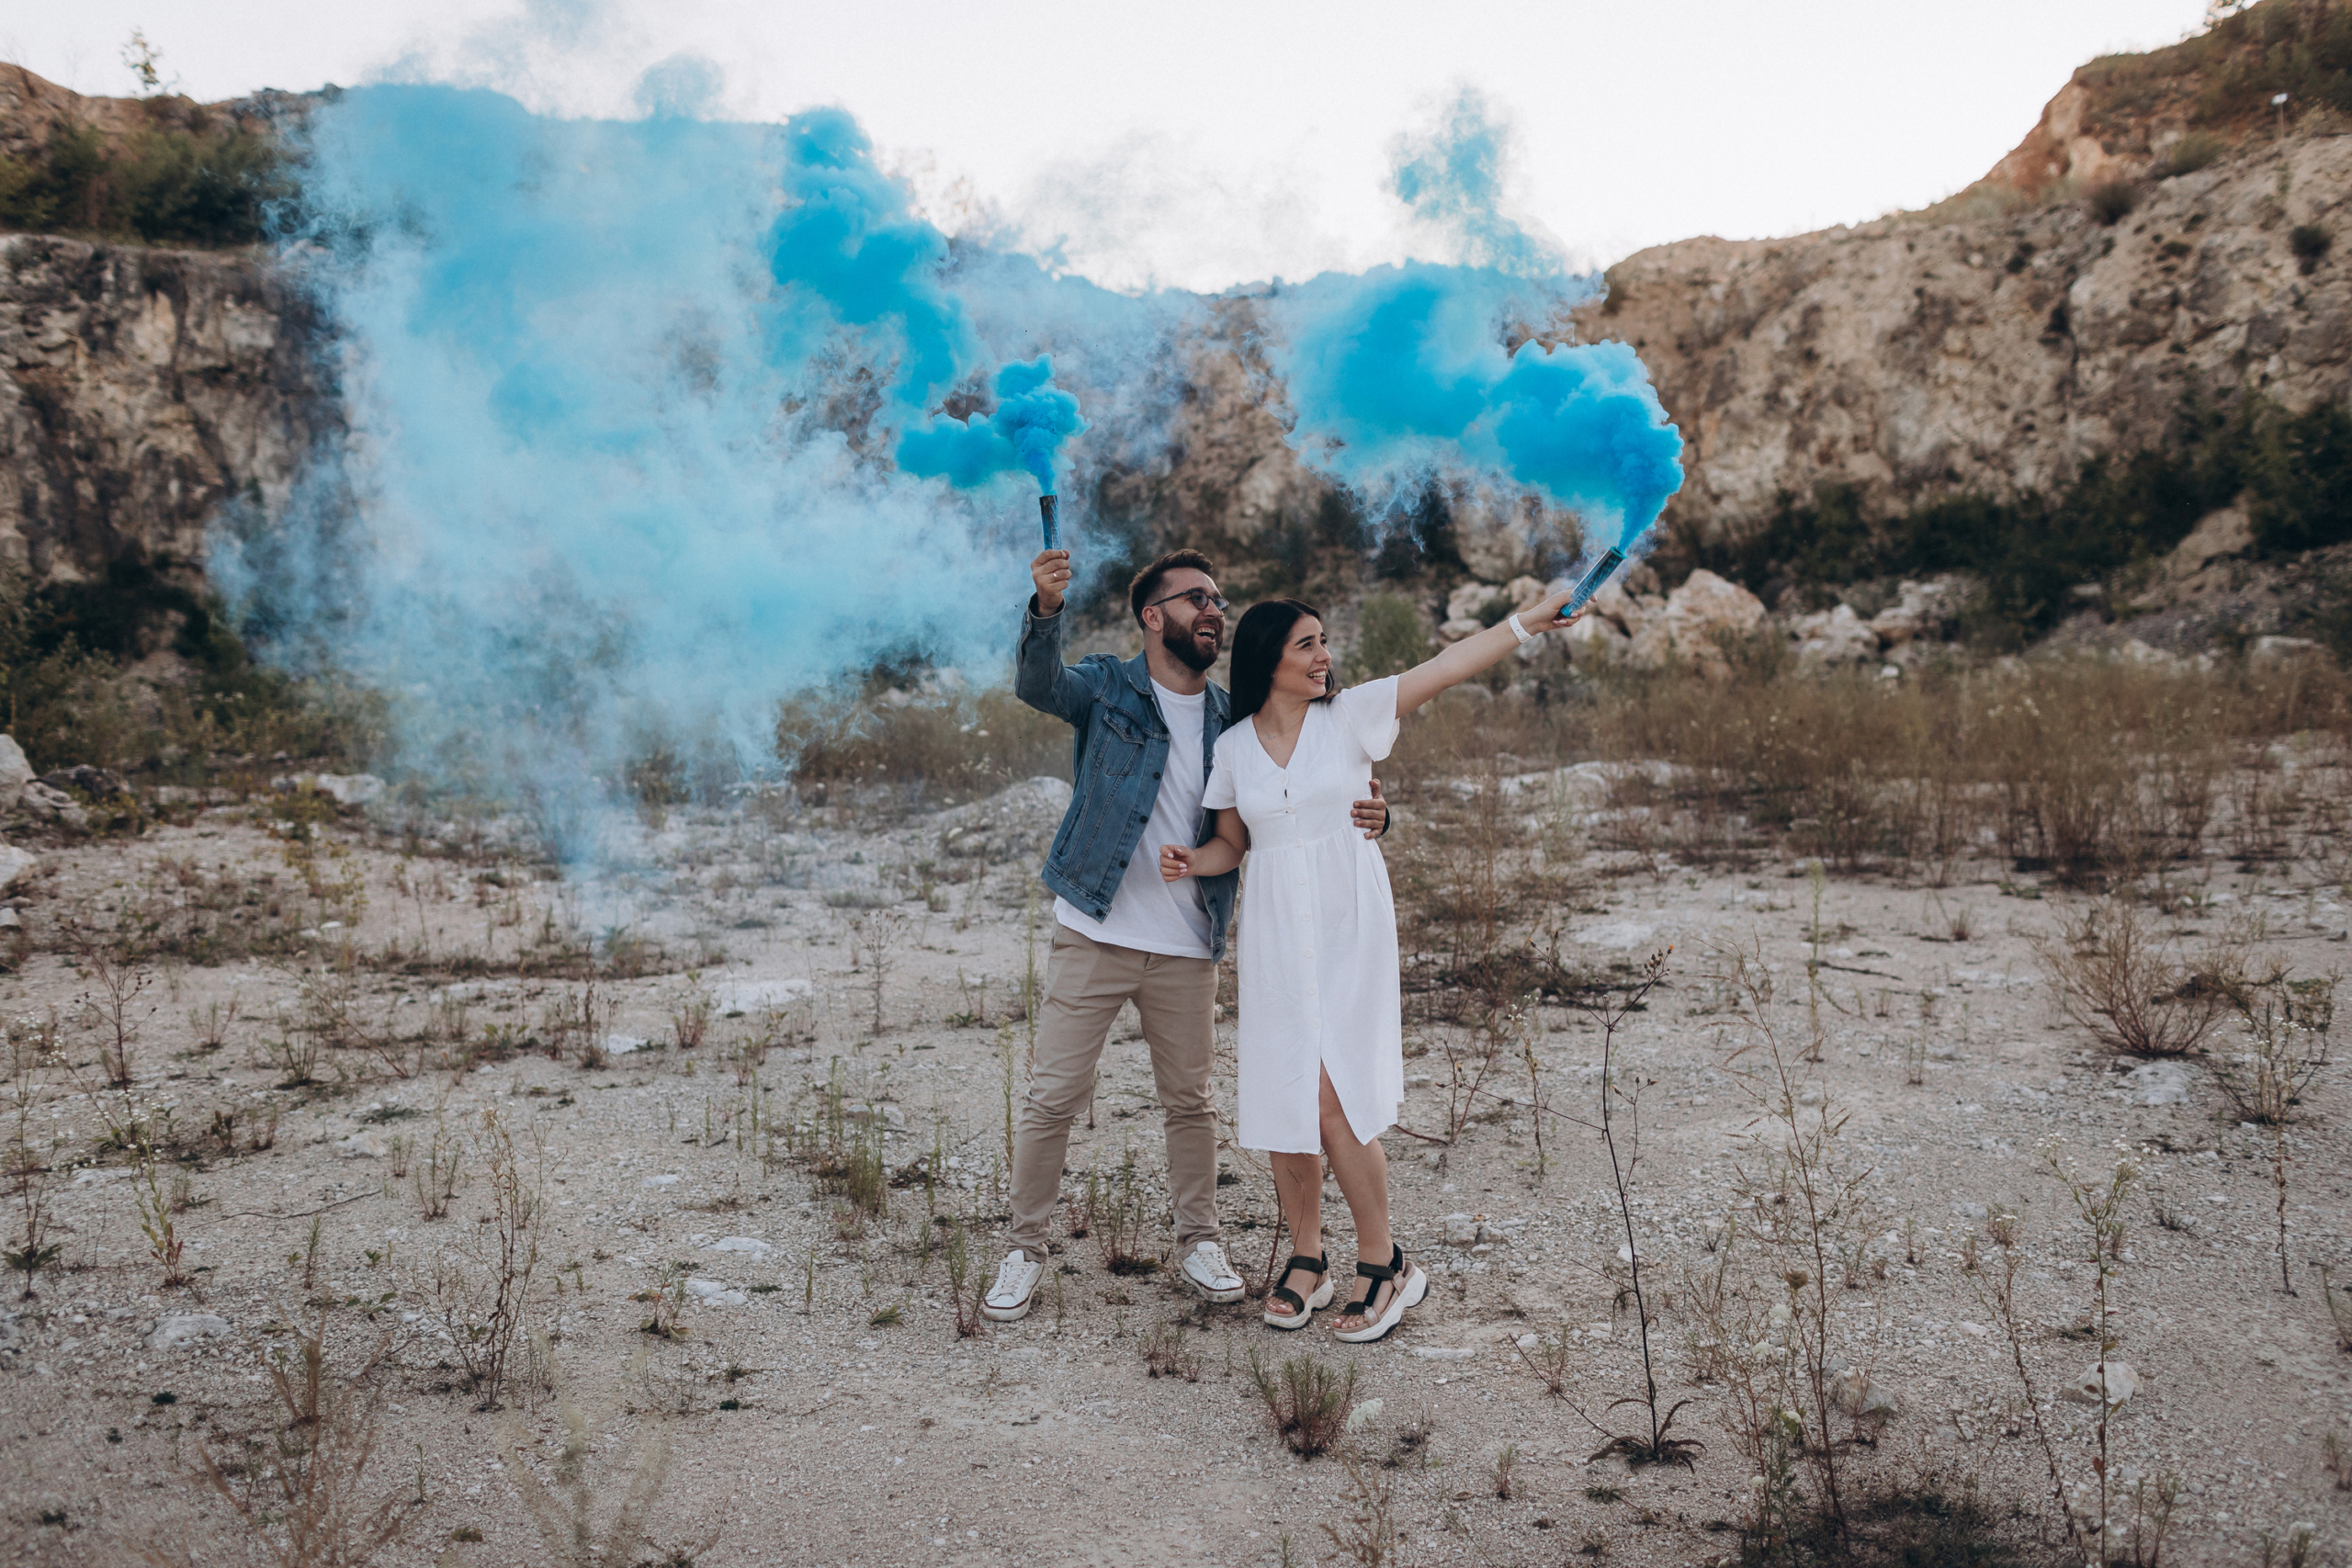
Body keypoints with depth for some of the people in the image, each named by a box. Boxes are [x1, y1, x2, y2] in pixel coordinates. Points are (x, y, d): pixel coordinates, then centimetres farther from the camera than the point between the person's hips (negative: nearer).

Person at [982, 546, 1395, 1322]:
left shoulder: (1232, 721, 8)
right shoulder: (1108, 686, -1)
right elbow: (1038, 685, -21)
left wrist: (1364, 814, -16)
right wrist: (1047, 608, -42)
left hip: (1188, 950, 3)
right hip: (1095, 937, -3)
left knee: (1190, 1102, 13)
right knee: (1052, 1097, 2)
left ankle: (1198, 1238, 31)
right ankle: (1025, 1248, 18)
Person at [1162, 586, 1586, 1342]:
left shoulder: (1350, 714, -1)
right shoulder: (1235, 746, 6)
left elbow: (1448, 665, -6)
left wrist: (1535, 615, -10)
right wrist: (1191, 861, -5)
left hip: (1348, 929, -3)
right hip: (1276, 934, 3)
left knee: (1335, 1102, -10)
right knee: (1283, 1103, 5)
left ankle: (1384, 1265, 6)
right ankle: (1306, 1260, 23)